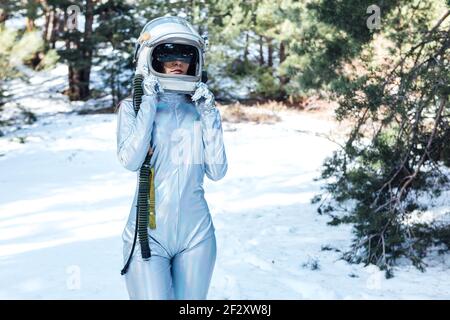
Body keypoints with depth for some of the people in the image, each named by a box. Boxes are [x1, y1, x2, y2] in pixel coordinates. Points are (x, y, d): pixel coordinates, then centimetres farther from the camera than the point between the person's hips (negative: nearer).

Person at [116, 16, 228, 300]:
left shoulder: (200, 109, 8)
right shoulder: (133, 107, 2)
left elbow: (217, 171, 0)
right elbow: (130, 160, -15)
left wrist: (209, 115, -5)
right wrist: (149, 103, -12)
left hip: (196, 233, 3)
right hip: (149, 233, -3)